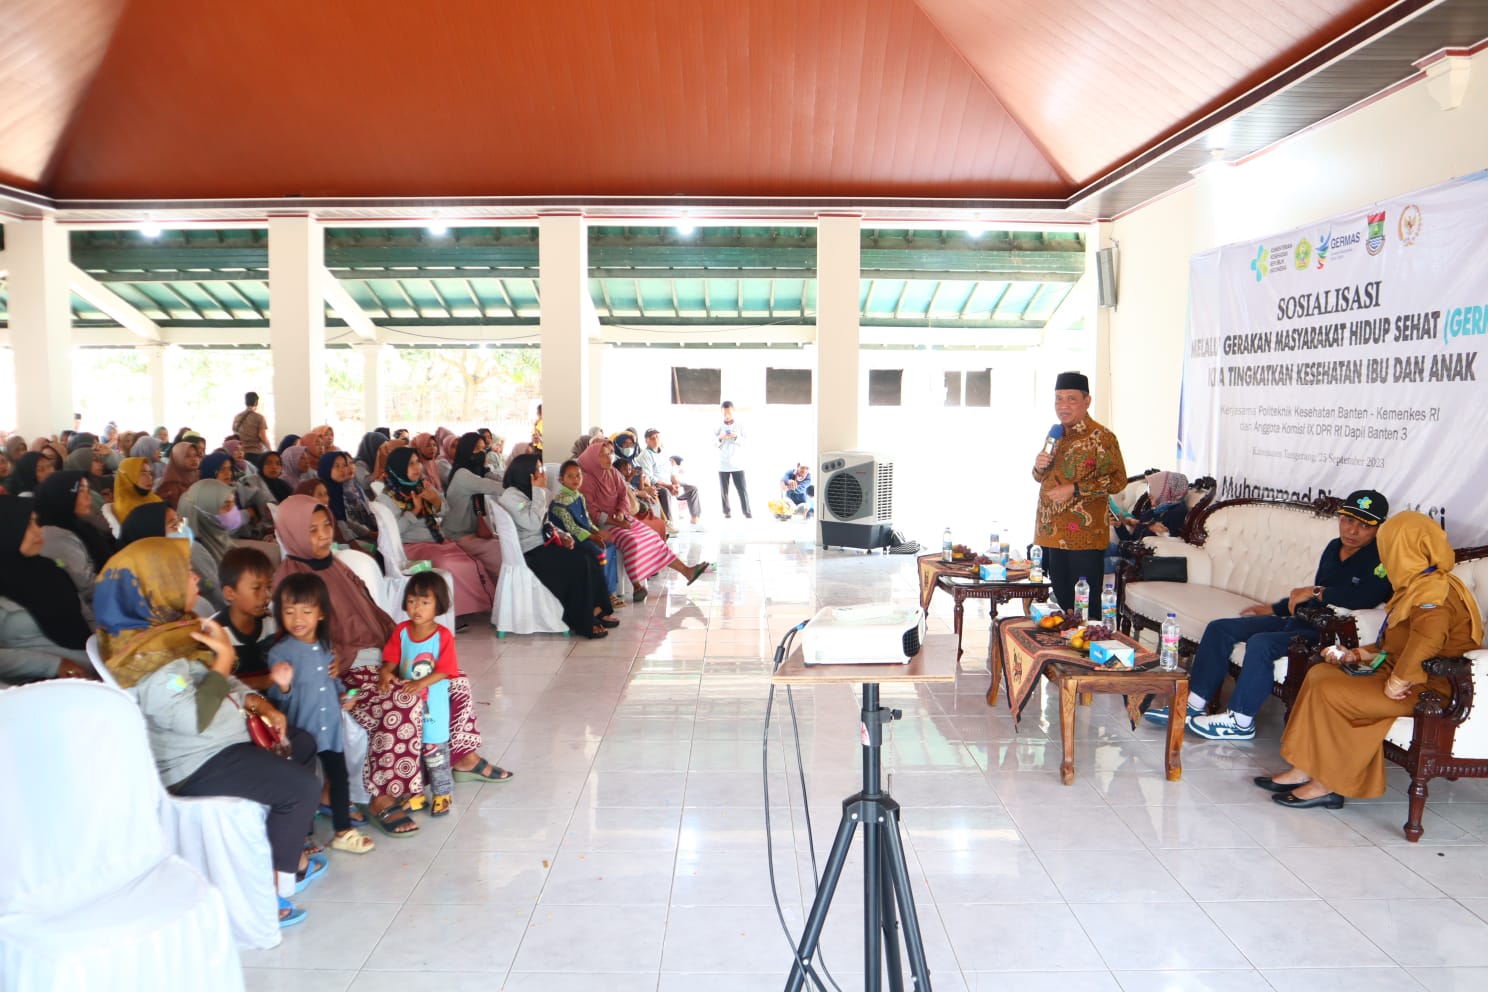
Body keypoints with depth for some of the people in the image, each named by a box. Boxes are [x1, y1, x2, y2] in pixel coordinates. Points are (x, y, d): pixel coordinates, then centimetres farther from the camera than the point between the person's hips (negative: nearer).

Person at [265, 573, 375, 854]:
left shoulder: (324, 646, 3)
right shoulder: (280, 651, -14)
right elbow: (278, 701, -12)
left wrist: (342, 693, 4)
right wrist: (282, 686, -33)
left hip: (330, 726, 5)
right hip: (299, 731, -5)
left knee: (339, 778, 12)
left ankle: (343, 831, 27)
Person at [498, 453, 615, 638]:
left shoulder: (527, 493, 18)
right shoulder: (511, 496, -12)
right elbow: (533, 523, -23)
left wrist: (562, 535, 3)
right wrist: (538, 491, -17)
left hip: (544, 544, 9)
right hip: (530, 553, -9)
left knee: (590, 558, -12)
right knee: (579, 563, -25)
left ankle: (595, 611, -9)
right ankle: (582, 622, -16)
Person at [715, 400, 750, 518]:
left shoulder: (739, 426, 5)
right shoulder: (718, 427, 5)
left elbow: (744, 443, 2)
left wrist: (736, 437, -16)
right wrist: (720, 438, -16)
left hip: (737, 464, -1)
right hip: (723, 464, 1)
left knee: (742, 489, -5)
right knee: (724, 490, 2)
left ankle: (747, 512, -2)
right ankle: (727, 512, 12)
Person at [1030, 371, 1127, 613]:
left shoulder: (1101, 437, -8)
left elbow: (1118, 480, -13)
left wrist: (1075, 490, -20)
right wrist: (1039, 467, 2)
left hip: (1083, 539, -7)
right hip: (1051, 535, 7)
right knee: (1059, 603, 13)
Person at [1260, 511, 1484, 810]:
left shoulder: (1433, 594, -21)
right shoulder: (1419, 587, 15)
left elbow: (1426, 639, -41)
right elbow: (1393, 645, 24)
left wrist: (1396, 683, -33)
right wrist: (1355, 654, 16)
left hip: (1424, 690, -11)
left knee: (1329, 691, -20)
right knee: (1320, 673, 3)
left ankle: (1328, 784, -8)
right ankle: (1305, 771, 1)